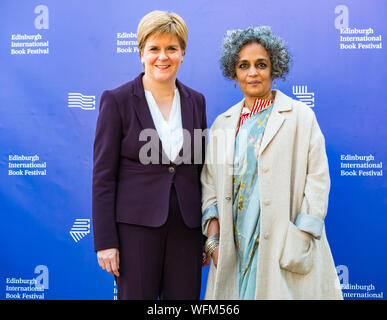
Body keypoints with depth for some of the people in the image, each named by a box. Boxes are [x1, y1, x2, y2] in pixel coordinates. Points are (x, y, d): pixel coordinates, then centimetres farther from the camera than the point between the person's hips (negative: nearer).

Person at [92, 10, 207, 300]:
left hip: (186, 227, 4)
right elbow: (103, 175, -6)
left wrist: (207, 234, 10)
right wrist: (105, 241, -9)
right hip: (136, 225, -3)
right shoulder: (117, 100, -4)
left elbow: (200, 168, 12)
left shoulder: (196, 101, 8)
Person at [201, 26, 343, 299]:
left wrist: (301, 239, -11)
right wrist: (213, 232, -1)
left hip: (285, 243, -3)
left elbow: (318, 179, -4)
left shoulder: (301, 116, 0)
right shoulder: (222, 124, 11)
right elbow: (210, 180, 11)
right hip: (234, 245, 3)